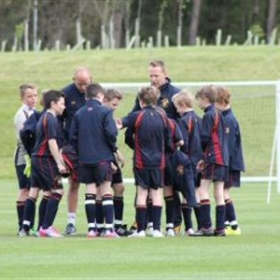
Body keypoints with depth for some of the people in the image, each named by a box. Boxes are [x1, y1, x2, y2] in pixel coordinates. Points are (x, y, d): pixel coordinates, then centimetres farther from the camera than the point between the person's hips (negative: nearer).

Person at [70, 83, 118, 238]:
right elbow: (111, 133, -14)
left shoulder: (79, 114, 6)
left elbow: (73, 137, 4)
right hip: (102, 157, -4)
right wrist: (113, 148, 3)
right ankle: (109, 228, -6)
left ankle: (91, 228, 4)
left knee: (90, 193, 7)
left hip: (84, 159, 4)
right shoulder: (105, 111, -6)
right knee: (106, 192, -1)